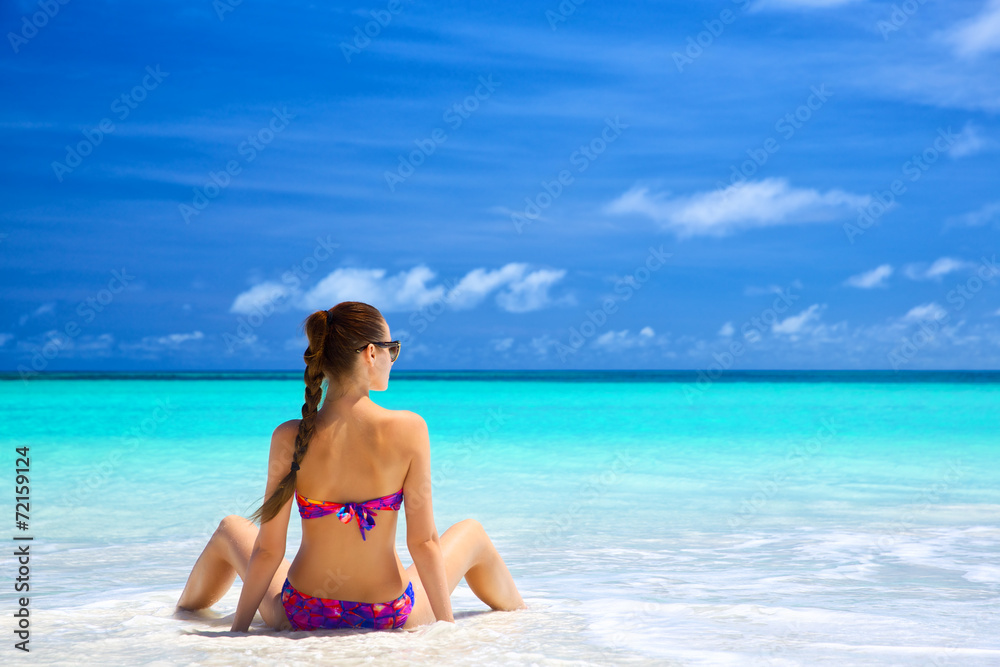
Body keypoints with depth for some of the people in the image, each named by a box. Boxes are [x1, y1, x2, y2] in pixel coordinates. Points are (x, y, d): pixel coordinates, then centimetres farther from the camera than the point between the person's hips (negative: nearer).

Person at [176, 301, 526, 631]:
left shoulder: (290, 438, -13)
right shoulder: (409, 429, -17)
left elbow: (268, 551, -10)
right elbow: (423, 542, -14)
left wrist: (237, 630, 1)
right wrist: (448, 624, -4)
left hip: (300, 619, 1)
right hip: (391, 621, -1)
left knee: (231, 530, 31)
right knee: (471, 532, 29)